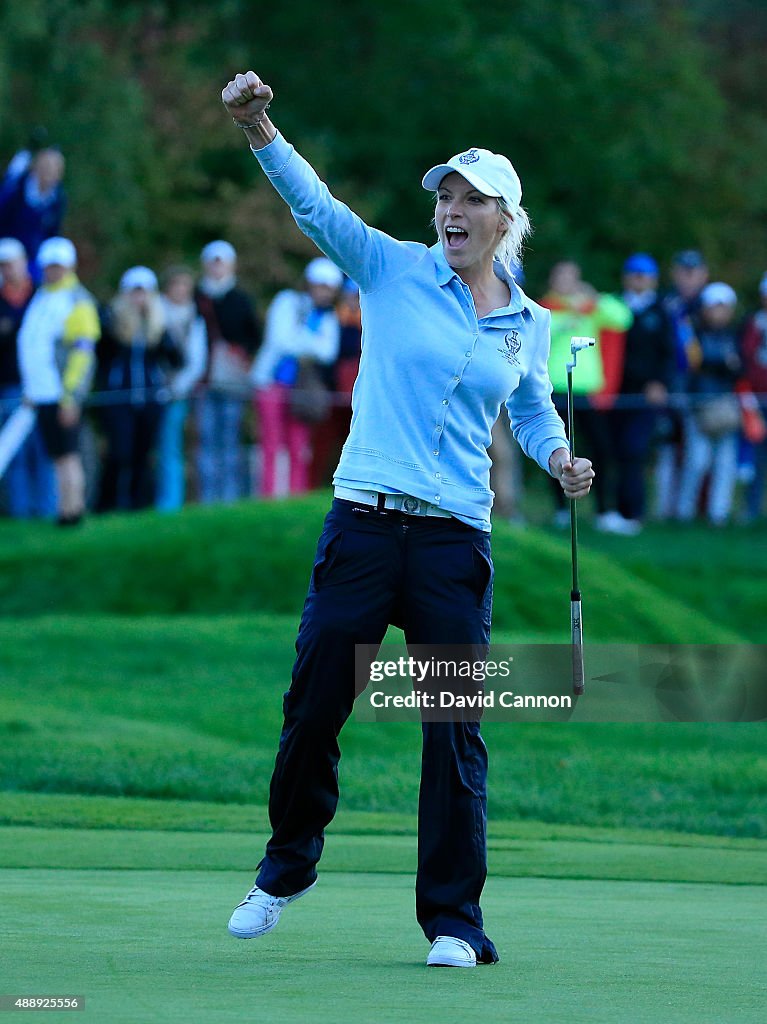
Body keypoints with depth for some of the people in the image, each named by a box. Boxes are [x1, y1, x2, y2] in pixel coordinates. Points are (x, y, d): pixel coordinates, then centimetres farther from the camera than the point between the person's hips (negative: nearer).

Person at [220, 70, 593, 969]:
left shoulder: (527, 324, 10)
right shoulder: (394, 270, 1)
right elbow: (313, 203, -12)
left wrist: (557, 457, 6)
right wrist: (259, 130, -28)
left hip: (455, 542, 1)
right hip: (363, 524, -1)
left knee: (455, 736, -1)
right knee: (312, 710, 4)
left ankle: (453, 920, 7)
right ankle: (286, 871, 27)